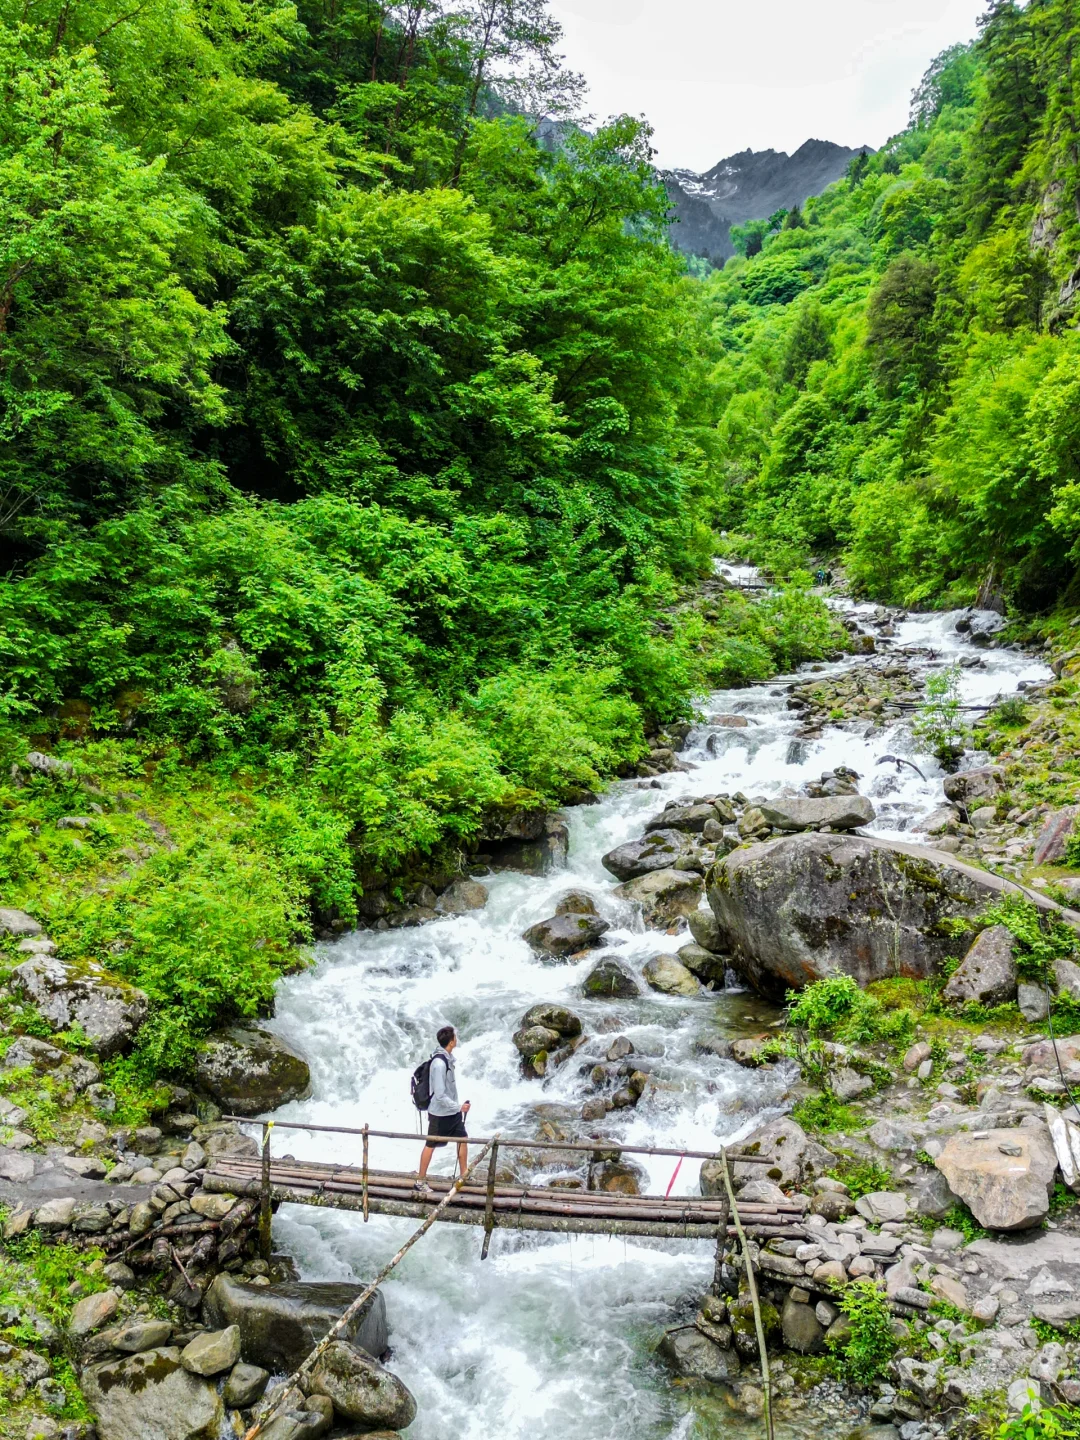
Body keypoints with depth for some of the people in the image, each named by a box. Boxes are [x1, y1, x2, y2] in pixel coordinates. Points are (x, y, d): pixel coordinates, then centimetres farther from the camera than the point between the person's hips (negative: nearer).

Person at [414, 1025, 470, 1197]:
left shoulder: (447, 1057, 1)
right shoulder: (439, 1063, -28)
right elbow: (439, 1095, -27)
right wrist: (459, 1107, -21)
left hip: (452, 1111, 9)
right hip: (440, 1113, -9)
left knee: (463, 1139, 14)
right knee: (431, 1145, 4)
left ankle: (464, 1175, 27)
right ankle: (420, 1182, 17)